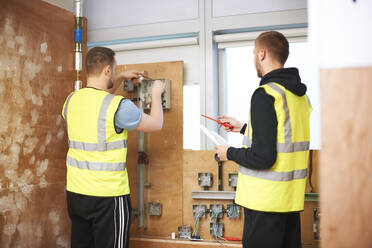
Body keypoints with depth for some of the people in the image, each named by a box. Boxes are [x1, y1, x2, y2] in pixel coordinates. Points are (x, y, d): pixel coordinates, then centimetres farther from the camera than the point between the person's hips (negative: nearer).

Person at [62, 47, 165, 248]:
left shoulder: (71, 101, 3)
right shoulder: (119, 106, -17)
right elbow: (156, 125, -2)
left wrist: (121, 78, 30)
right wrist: (156, 93, 12)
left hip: (75, 193, 6)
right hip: (108, 196, -6)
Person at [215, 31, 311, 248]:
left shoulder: (265, 94, -18)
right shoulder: (301, 94, 9)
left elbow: (262, 158, -23)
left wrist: (230, 153, -5)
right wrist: (244, 128, 23)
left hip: (266, 201, -9)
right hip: (293, 199, 9)